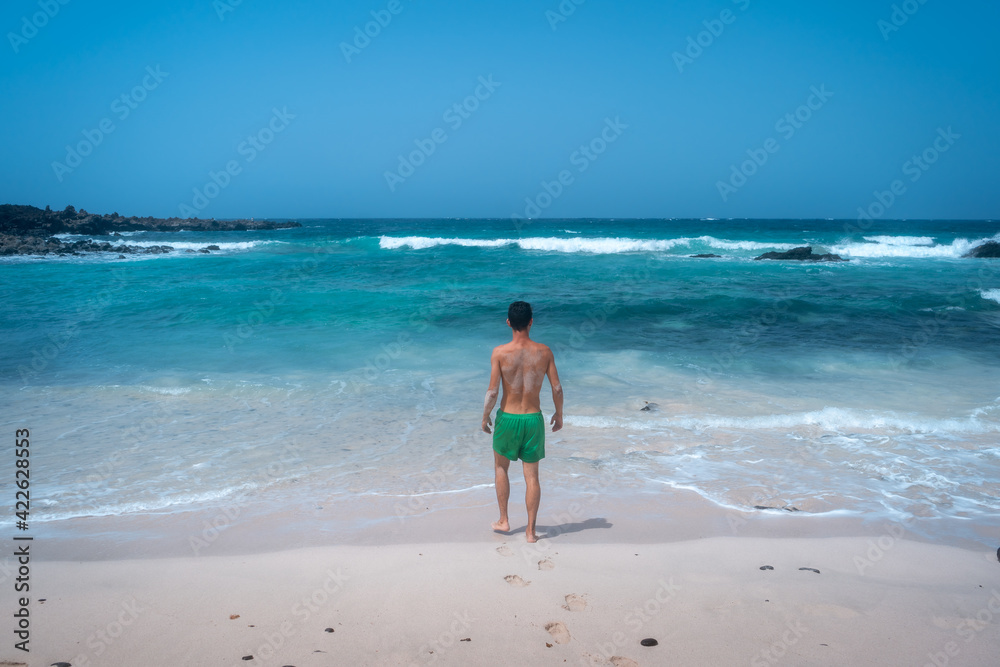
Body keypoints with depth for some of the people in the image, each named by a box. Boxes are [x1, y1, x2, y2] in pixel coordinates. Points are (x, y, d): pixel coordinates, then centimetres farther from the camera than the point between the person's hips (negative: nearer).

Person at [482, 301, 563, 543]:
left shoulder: (499, 353, -14)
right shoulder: (544, 351, -7)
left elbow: (492, 391, -14)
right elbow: (557, 388, -4)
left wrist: (485, 416, 2)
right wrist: (559, 414, 13)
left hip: (507, 418, -1)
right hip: (533, 419, 1)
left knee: (501, 468, 22)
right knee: (532, 475, 11)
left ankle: (504, 520, 27)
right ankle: (531, 530, 14)